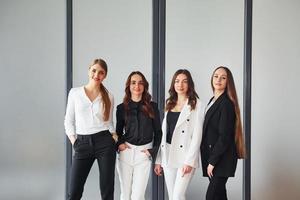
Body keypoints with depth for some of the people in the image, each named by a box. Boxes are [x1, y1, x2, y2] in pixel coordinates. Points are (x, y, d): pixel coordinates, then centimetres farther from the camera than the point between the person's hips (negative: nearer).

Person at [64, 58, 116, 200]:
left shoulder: (108, 97, 6)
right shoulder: (75, 92, 4)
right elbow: (68, 121, 7)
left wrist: (115, 140, -1)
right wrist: (74, 142, -2)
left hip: (104, 142, 1)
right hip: (83, 144, 0)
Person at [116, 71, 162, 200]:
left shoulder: (152, 107, 2)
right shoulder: (122, 108, 4)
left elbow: (158, 132, 7)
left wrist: (153, 151, -2)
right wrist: (119, 144, -4)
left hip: (144, 153, -1)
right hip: (126, 152, 1)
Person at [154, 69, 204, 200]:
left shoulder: (195, 104, -4)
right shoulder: (169, 104, 14)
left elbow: (197, 135, -9)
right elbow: (164, 132, 14)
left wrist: (189, 161, -17)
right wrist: (159, 159, 10)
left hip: (185, 156, -6)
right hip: (168, 156, 6)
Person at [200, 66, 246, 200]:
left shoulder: (227, 103, -13)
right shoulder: (213, 100, 14)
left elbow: (224, 136, -17)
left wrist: (212, 161, -15)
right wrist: (209, 160, 8)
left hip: (222, 159, -8)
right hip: (212, 155, 8)